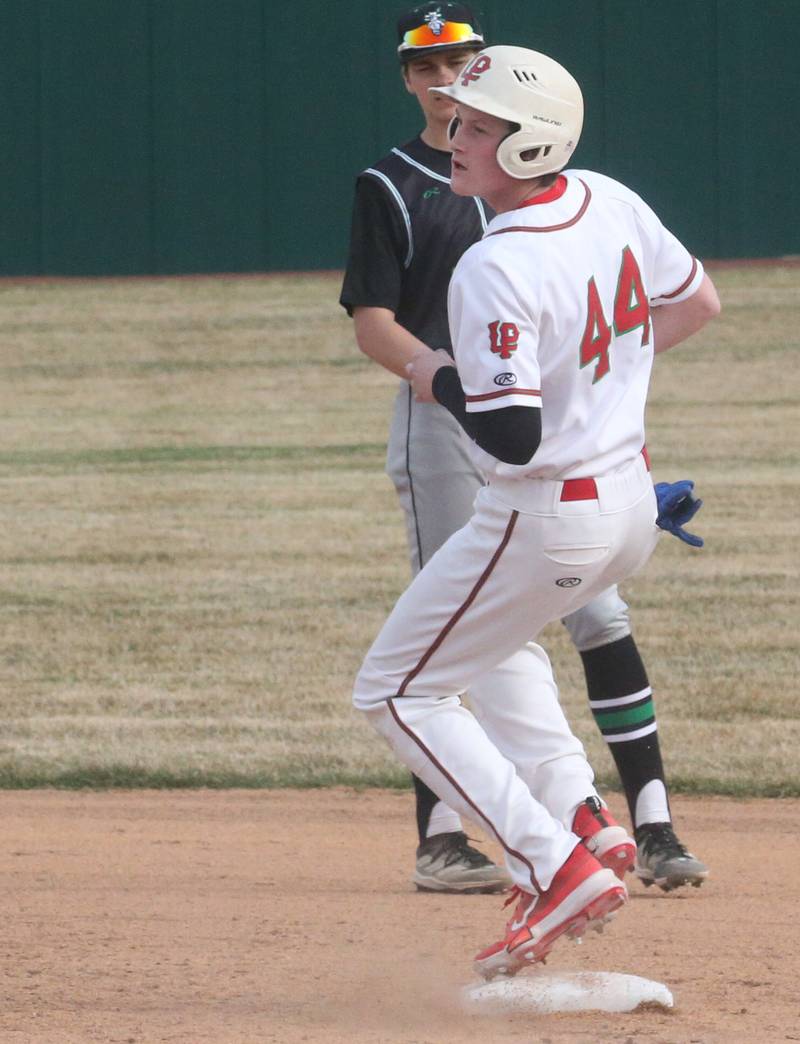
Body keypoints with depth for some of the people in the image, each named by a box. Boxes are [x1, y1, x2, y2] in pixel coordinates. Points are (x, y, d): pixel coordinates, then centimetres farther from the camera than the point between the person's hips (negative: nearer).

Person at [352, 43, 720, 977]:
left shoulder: (494, 271, -26)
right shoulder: (609, 203, -1)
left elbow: (512, 436, -29)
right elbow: (697, 302, 15)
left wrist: (441, 382, -11)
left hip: (543, 522, -9)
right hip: (633, 510, 9)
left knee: (398, 689, 7)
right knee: (496, 639, 35)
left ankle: (558, 866, -4)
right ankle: (574, 817, 22)